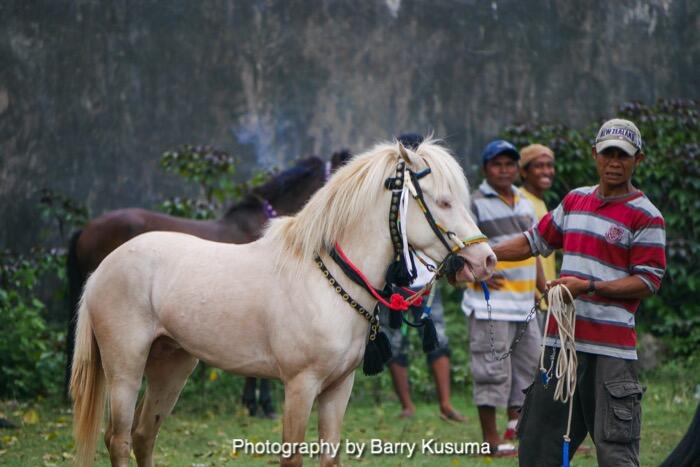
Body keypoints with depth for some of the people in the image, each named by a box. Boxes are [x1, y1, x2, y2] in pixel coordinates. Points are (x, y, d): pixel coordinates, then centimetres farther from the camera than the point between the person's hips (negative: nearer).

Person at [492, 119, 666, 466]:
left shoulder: (645, 216, -5)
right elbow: (535, 241, 24)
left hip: (610, 349, -7)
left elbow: (649, 281, -10)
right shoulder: (575, 200, 14)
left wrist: (588, 286, -18)